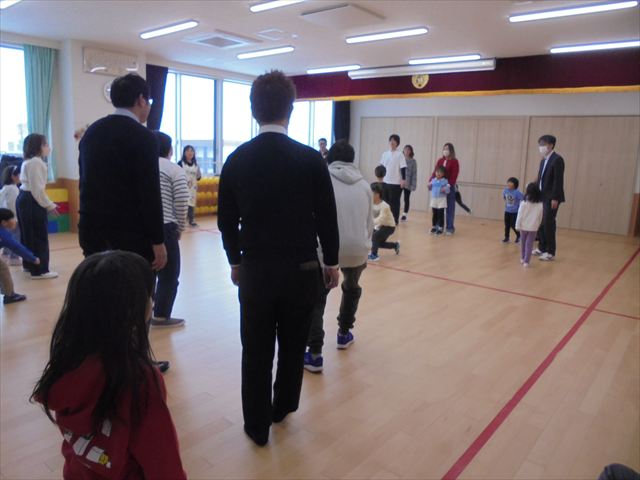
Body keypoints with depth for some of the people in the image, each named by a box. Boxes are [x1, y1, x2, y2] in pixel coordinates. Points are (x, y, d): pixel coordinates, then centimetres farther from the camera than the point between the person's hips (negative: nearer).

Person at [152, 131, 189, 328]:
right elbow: (181, 202, -10)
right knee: (169, 273, 7)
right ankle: (161, 316, 11)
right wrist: (180, 227, 3)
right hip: (164, 227, -6)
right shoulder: (175, 170, -3)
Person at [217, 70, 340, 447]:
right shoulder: (311, 159, -9)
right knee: (293, 345, 19)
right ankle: (282, 408, 37)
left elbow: (226, 220, 4)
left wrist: (235, 261, 17)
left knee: (256, 350, 13)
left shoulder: (237, 159, -2)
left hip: (254, 270, 1)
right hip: (301, 269, -1)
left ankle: (257, 426, 24)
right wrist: (331, 262, 8)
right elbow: (327, 217, -5)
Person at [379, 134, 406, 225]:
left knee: (395, 201, 1)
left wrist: (403, 180, -16)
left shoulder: (400, 154, -6)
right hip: (385, 181, 5)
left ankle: (395, 220, 8)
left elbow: (403, 168, -10)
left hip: (396, 183, -5)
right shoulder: (385, 154, 9)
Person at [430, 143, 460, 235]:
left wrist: (448, 185, -23)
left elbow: (454, 175, -12)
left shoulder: (454, 161, -4)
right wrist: (431, 181, -9)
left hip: (450, 187, -4)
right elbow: (435, 172, 6)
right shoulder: (440, 160, 11)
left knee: (449, 208, 2)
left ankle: (450, 227, 9)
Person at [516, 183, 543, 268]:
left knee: (523, 243, 17)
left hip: (524, 227, 0)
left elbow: (520, 216, -10)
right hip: (533, 228, 0)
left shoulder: (524, 203, -12)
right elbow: (540, 217, 4)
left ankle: (522, 258, 29)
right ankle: (526, 261, -2)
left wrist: (518, 226, -3)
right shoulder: (540, 205, -5)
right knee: (529, 245, 2)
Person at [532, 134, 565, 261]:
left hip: (551, 198, -8)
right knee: (541, 223, 11)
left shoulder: (557, 159, -11)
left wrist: (555, 198, -19)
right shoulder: (543, 160, 15)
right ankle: (541, 248, 22)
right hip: (542, 197, 8)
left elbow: (558, 180, -16)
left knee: (548, 223, -5)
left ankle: (550, 252, 3)